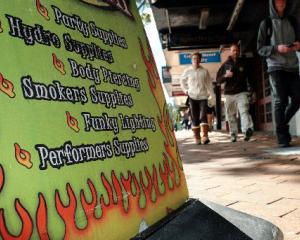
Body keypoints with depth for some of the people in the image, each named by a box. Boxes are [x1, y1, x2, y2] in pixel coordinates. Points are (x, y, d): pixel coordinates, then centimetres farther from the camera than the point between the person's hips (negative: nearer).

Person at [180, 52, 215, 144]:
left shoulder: (204, 71, 2)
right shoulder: (187, 71, 2)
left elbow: (209, 83, 6)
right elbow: (182, 81, 17)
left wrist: (212, 95, 2)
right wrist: (186, 90, 7)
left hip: (203, 97, 0)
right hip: (192, 97, 1)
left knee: (203, 116, -11)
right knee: (195, 118, 3)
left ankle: (204, 137, -16)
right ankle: (197, 138, 10)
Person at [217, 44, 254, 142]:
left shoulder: (243, 63, 13)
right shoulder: (225, 65, 12)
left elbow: (249, 77, 17)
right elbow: (218, 79, 10)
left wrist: (251, 89, 7)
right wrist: (225, 76, -10)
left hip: (242, 92, -1)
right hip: (229, 93, 2)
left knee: (244, 111, -20)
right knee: (231, 116, 3)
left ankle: (247, 130, -36)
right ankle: (233, 135, 10)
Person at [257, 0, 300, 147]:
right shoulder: (266, 24, 4)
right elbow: (260, 49, 1)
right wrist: (277, 48, -17)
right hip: (276, 67, -4)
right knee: (280, 101, -9)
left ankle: (283, 124, 20)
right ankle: (282, 137, -6)